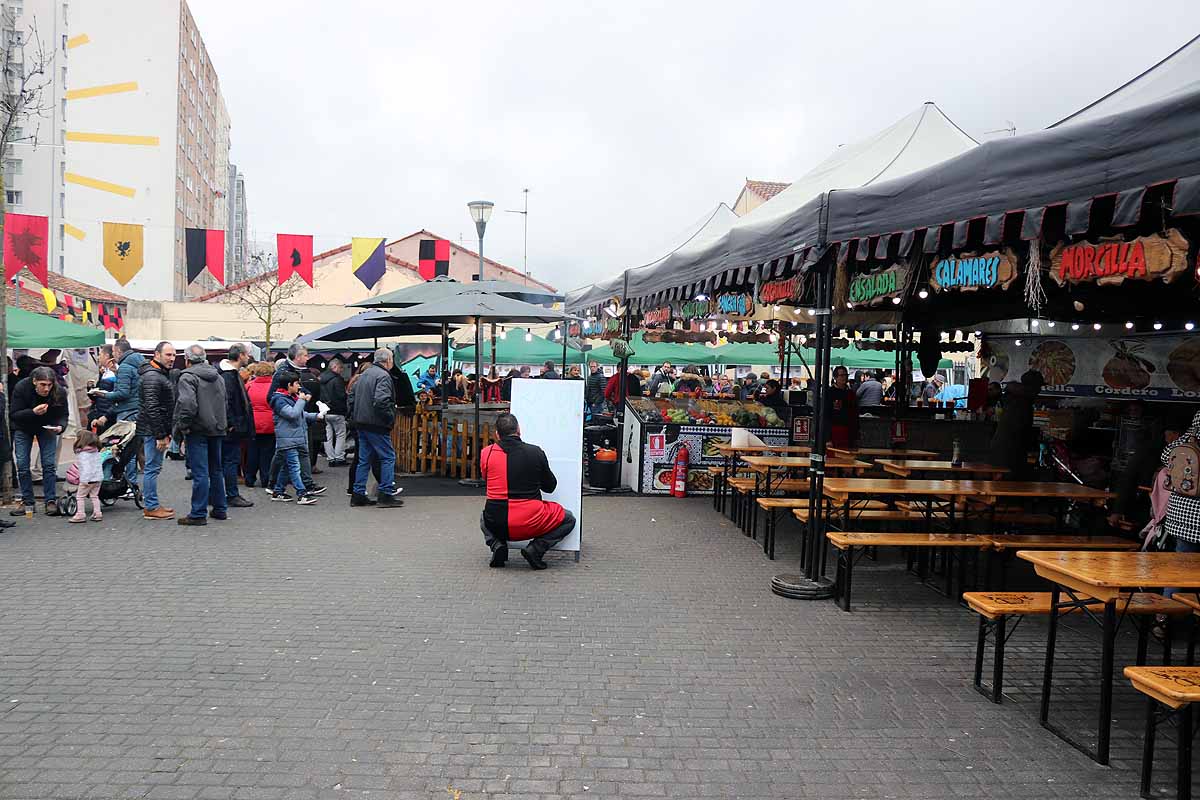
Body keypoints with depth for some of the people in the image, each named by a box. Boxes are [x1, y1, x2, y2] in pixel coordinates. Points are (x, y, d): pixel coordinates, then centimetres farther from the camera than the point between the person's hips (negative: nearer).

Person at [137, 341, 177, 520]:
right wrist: (160, 435, -22)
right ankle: (151, 508, 0)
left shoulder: (164, 374, 17)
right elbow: (151, 408, -22)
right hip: (152, 430, -10)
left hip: (159, 429, 10)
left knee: (153, 468, 14)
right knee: (152, 468, -5)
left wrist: (166, 432, 22)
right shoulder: (152, 376, -16)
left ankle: (150, 505, 21)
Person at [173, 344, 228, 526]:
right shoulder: (218, 377, 14)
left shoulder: (188, 377, -10)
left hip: (198, 430, -7)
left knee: (200, 472, -6)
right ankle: (219, 509, 22)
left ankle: (198, 514, -3)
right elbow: (225, 403, 19)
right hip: (217, 429, 7)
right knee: (216, 470, 16)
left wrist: (181, 427, -13)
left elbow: (187, 404, -22)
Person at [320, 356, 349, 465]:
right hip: (337, 412, -7)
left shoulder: (321, 379, 10)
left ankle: (330, 458, 10)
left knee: (328, 436, 9)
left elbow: (319, 395, 14)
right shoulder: (337, 379, -14)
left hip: (325, 411, 7)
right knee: (341, 435, 2)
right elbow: (342, 396, -17)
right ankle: (339, 458, 0)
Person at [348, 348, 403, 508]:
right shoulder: (383, 376, -14)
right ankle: (386, 494, -1)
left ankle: (358, 494, 16)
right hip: (376, 425, -9)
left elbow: (351, 397, 19)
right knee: (388, 457, -1)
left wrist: (355, 416, 19)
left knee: (364, 459, 14)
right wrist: (390, 418, -15)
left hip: (361, 424, 9)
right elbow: (381, 401, -26)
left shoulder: (364, 375, 16)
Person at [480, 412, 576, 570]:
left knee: (484, 517, 39)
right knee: (568, 519, 20)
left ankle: (496, 545, 9)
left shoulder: (486, 453, -2)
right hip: (529, 525, -3)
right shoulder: (536, 452, -5)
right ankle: (535, 549, 0)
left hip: (496, 525, 3)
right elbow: (550, 486, 8)